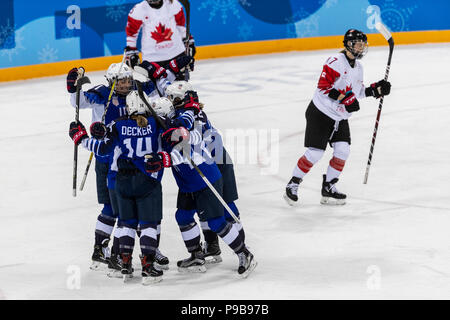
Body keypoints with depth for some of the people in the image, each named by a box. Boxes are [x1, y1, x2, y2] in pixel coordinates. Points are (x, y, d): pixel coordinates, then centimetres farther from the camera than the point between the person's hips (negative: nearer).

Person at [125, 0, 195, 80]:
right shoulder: (139, 10, -9)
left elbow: (181, 24, 12)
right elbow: (131, 33, 1)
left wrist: (188, 42, 16)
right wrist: (131, 52, 2)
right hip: (152, 56, -2)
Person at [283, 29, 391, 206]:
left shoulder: (357, 66, 11)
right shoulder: (336, 62, -18)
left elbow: (357, 92, 20)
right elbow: (323, 86, -25)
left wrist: (375, 89, 7)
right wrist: (343, 98, -32)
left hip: (340, 118, 8)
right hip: (320, 114, -8)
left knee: (343, 150, -3)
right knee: (314, 153, -10)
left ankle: (329, 188, 10)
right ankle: (292, 185, 6)